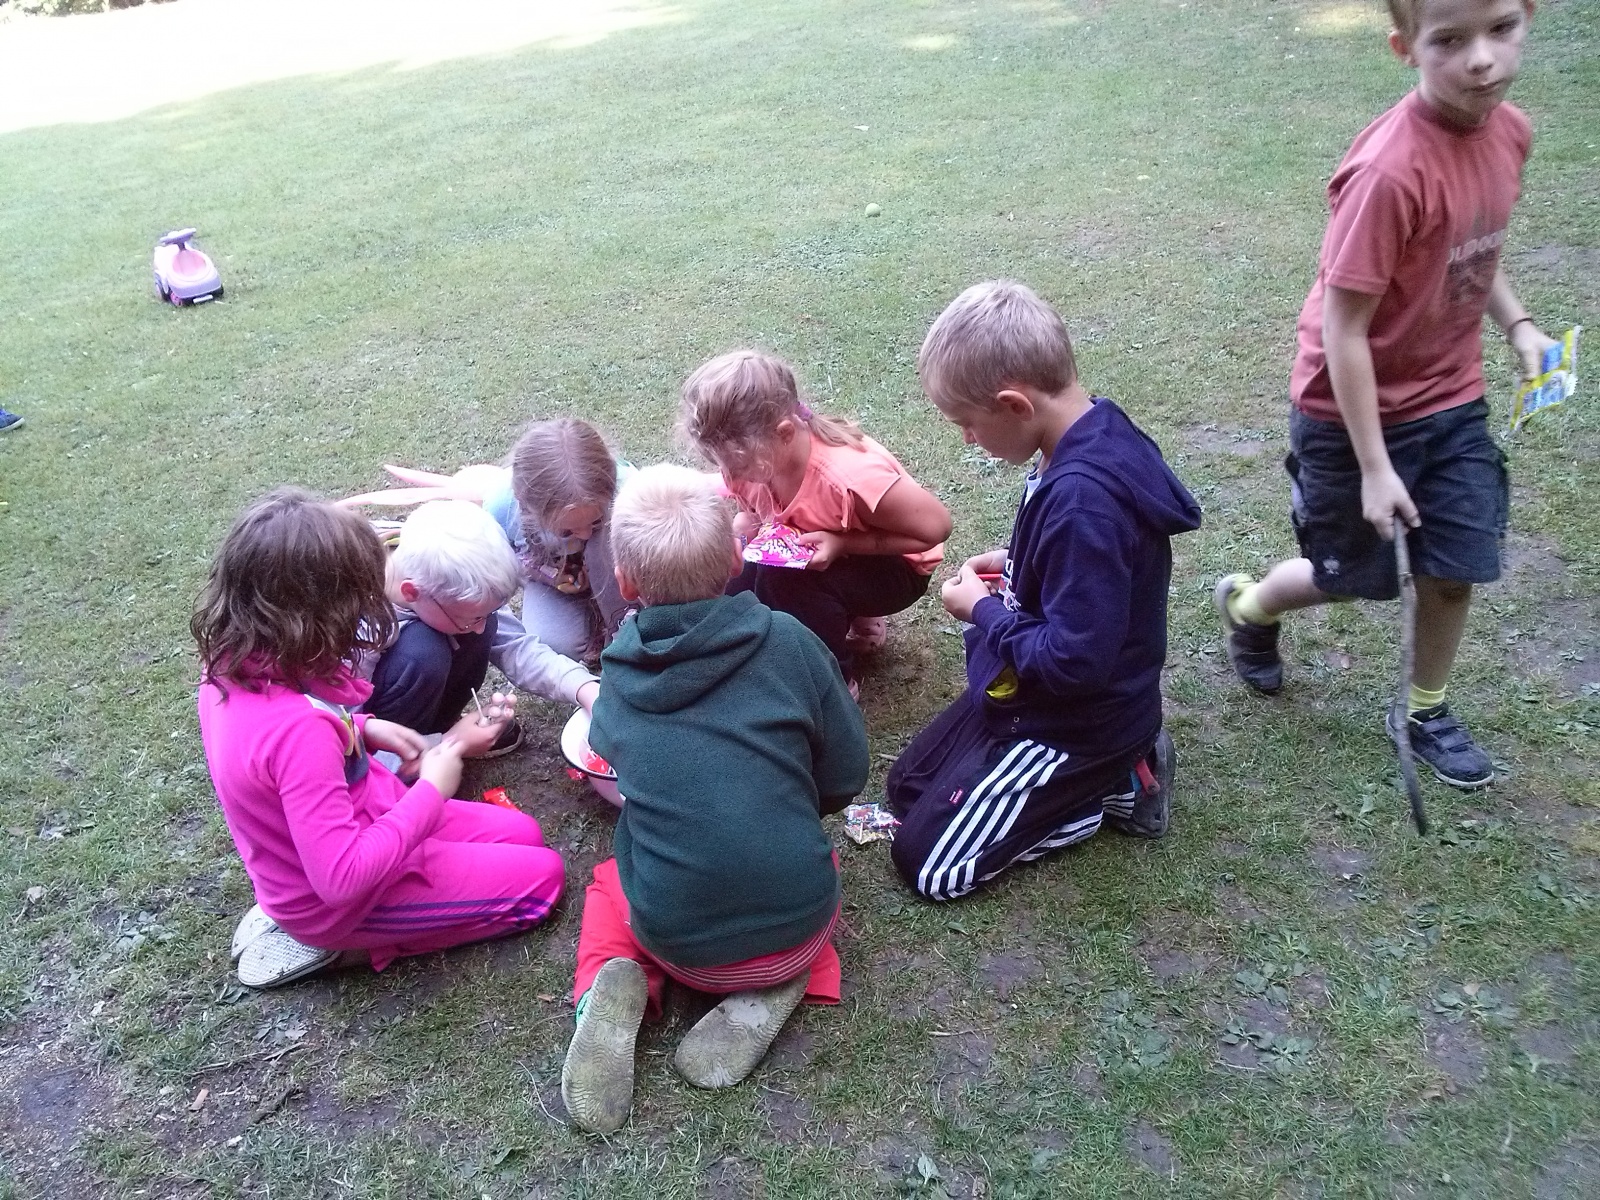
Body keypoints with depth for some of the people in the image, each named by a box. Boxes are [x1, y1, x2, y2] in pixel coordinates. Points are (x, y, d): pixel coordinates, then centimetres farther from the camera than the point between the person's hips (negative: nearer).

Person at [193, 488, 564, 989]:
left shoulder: (232, 664, -11)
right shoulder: (297, 730, -38)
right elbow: (342, 878, -34)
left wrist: (364, 728, -1)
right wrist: (431, 792, -23)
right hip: (339, 902, -8)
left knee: (523, 834, 14)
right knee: (541, 876, -1)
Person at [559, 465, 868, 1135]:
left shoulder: (617, 674, -4)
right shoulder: (787, 642, -10)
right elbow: (845, 779, -2)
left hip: (675, 942, 0)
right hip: (797, 924, 0)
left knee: (610, 881, 33)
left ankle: (618, 983, 2)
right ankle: (778, 985, 7)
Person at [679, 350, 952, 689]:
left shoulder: (849, 476, -38)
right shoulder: (747, 459, -17)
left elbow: (935, 527, -26)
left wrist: (842, 543, -31)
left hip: (893, 564, -7)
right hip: (811, 556, 7)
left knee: (783, 580, -32)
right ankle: (845, 617, 10)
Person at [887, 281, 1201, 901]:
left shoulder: (1082, 498, -35)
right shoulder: (1092, 433, -5)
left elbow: (1073, 660, -31)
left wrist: (983, 612, -16)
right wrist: (1013, 568, 1)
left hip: (1076, 722, -9)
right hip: (1030, 686, 9)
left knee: (927, 862, -4)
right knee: (907, 786, 17)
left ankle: (1113, 783, 2)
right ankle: (1103, 769, 13)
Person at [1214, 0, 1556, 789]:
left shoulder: (1509, 131, -5)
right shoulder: (1390, 170, -29)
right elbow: (1342, 329, -24)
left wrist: (1516, 323, -1)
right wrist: (1374, 467, -20)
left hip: (1451, 399, 6)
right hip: (1355, 409, -6)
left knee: (1456, 569, 10)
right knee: (1349, 575, 11)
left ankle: (1424, 715, 34)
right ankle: (1245, 607, 43)